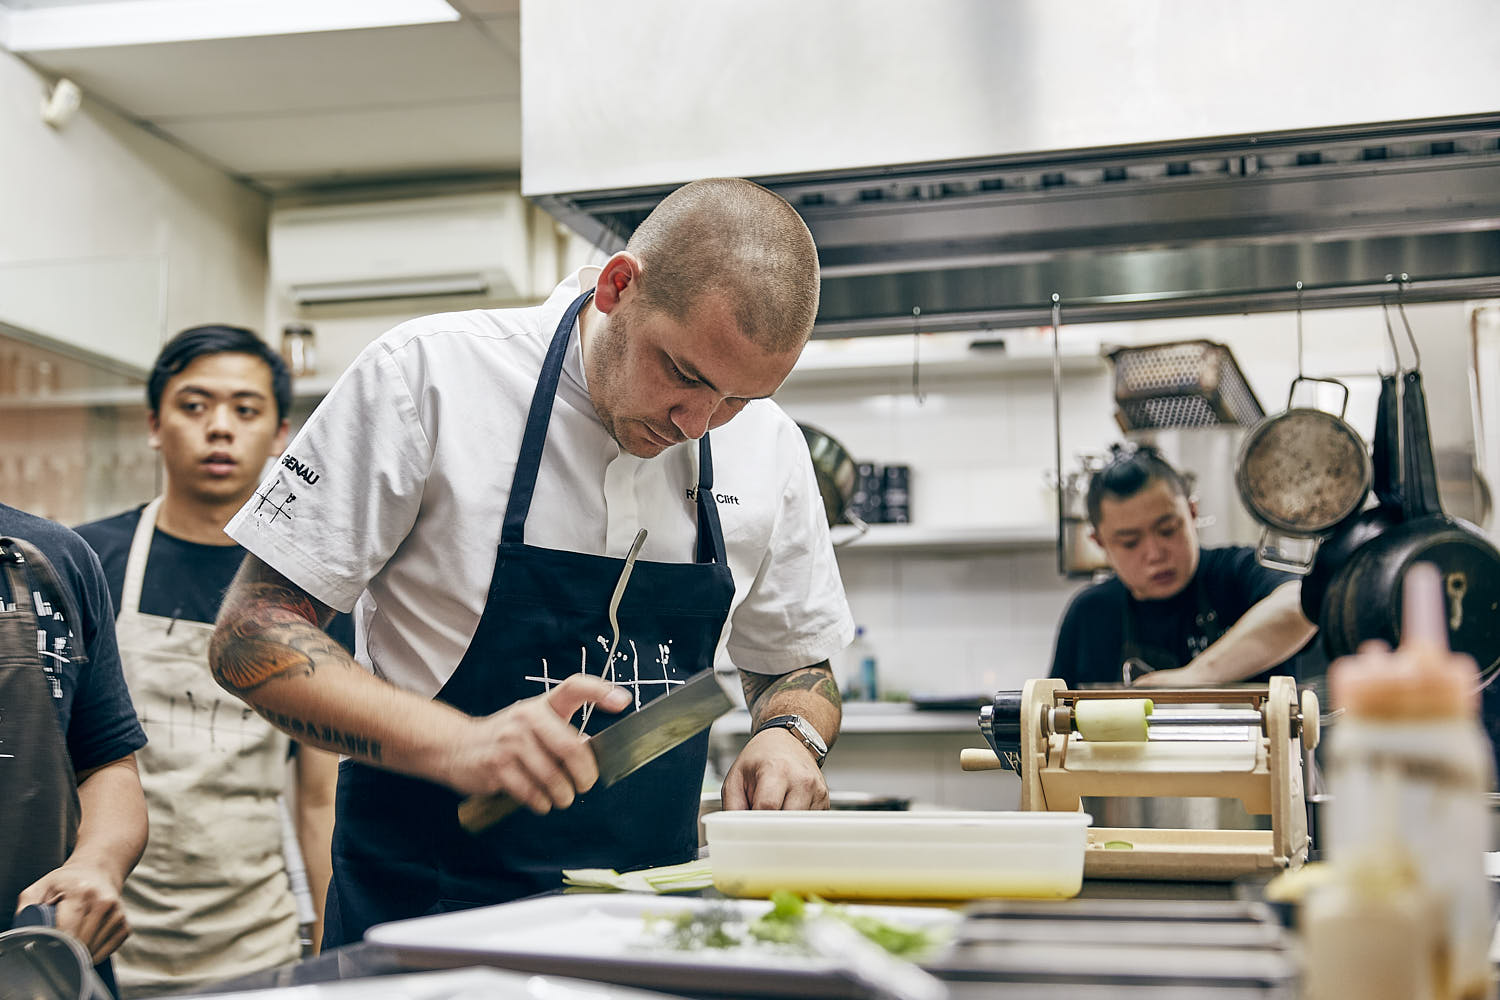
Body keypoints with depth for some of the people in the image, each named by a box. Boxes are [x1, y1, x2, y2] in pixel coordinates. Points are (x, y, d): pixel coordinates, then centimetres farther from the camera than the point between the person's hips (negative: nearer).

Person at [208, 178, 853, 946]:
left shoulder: (768, 445, 3)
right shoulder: (427, 373, -9)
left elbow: (798, 664, 18)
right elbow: (250, 638, -9)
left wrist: (790, 734, -6)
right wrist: (456, 743, -23)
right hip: (420, 906, -4)